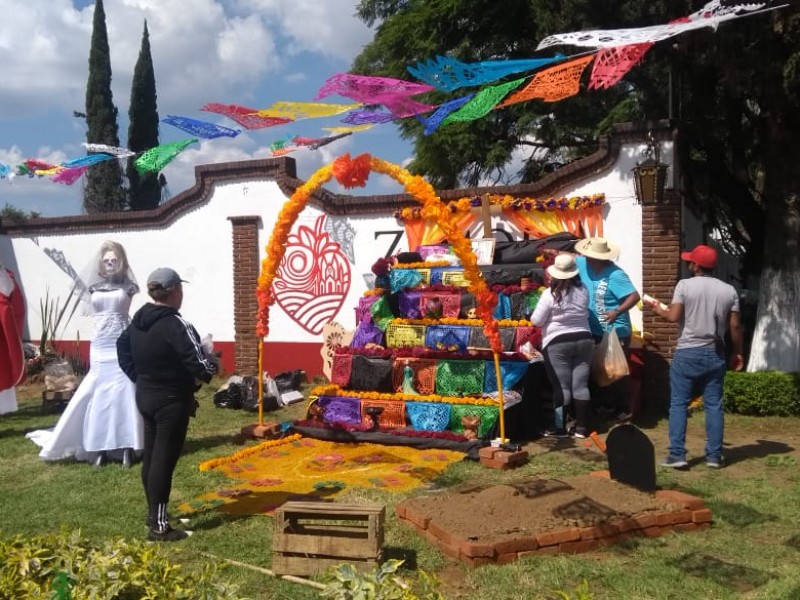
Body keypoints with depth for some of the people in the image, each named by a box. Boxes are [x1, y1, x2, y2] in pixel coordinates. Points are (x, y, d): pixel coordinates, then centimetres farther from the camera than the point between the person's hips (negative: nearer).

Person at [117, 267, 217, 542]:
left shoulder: (138, 320, 5)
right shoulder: (176, 324, -22)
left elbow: (122, 347, 18)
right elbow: (200, 365, -24)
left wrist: (139, 377, 16)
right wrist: (212, 367, -2)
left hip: (145, 396, 9)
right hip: (171, 400, -9)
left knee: (150, 456, 17)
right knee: (164, 460, -4)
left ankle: (154, 513, 32)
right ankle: (159, 526, 2)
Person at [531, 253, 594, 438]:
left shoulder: (550, 294, -12)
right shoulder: (583, 291, 1)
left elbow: (536, 321, -8)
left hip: (557, 343, -4)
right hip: (583, 340, 4)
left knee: (561, 387, 1)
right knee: (581, 385, 7)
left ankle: (560, 428, 5)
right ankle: (582, 427, 11)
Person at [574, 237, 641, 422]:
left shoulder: (615, 275, -23)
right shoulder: (584, 264, -1)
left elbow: (635, 296, -29)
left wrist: (617, 312, -37)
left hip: (615, 333, -8)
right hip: (595, 332, 8)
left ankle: (624, 410, 14)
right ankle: (606, 405, 32)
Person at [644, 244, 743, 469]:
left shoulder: (685, 285, -7)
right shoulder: (729, 290, 4)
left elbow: (674, 317, -12)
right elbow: (735, 326, 3)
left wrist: (657, 308, 7)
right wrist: (738, 352, 13)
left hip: (687, 353, -3)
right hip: (715, 354, 4)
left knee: (679, 404, 1)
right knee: (714, 405, 8)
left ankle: (677, 454, -2)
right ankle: (714, 455, 10)